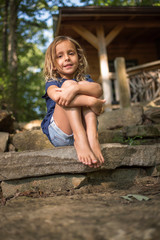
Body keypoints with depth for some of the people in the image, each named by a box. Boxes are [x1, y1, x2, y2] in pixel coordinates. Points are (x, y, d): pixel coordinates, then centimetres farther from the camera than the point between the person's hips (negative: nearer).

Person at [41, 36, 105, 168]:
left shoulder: (84, 79, 14)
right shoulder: (52, 82, 6)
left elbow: (98, 90, -13)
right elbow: (57, 96, -22)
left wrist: (75, 88, -31)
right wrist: (91, 102, -27)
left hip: (83, 130, 2)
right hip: (58, 135, -2)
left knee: (83, 85, -12)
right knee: (68, 83, -17)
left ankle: (92, 137, -31)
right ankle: (80, 139, -36)